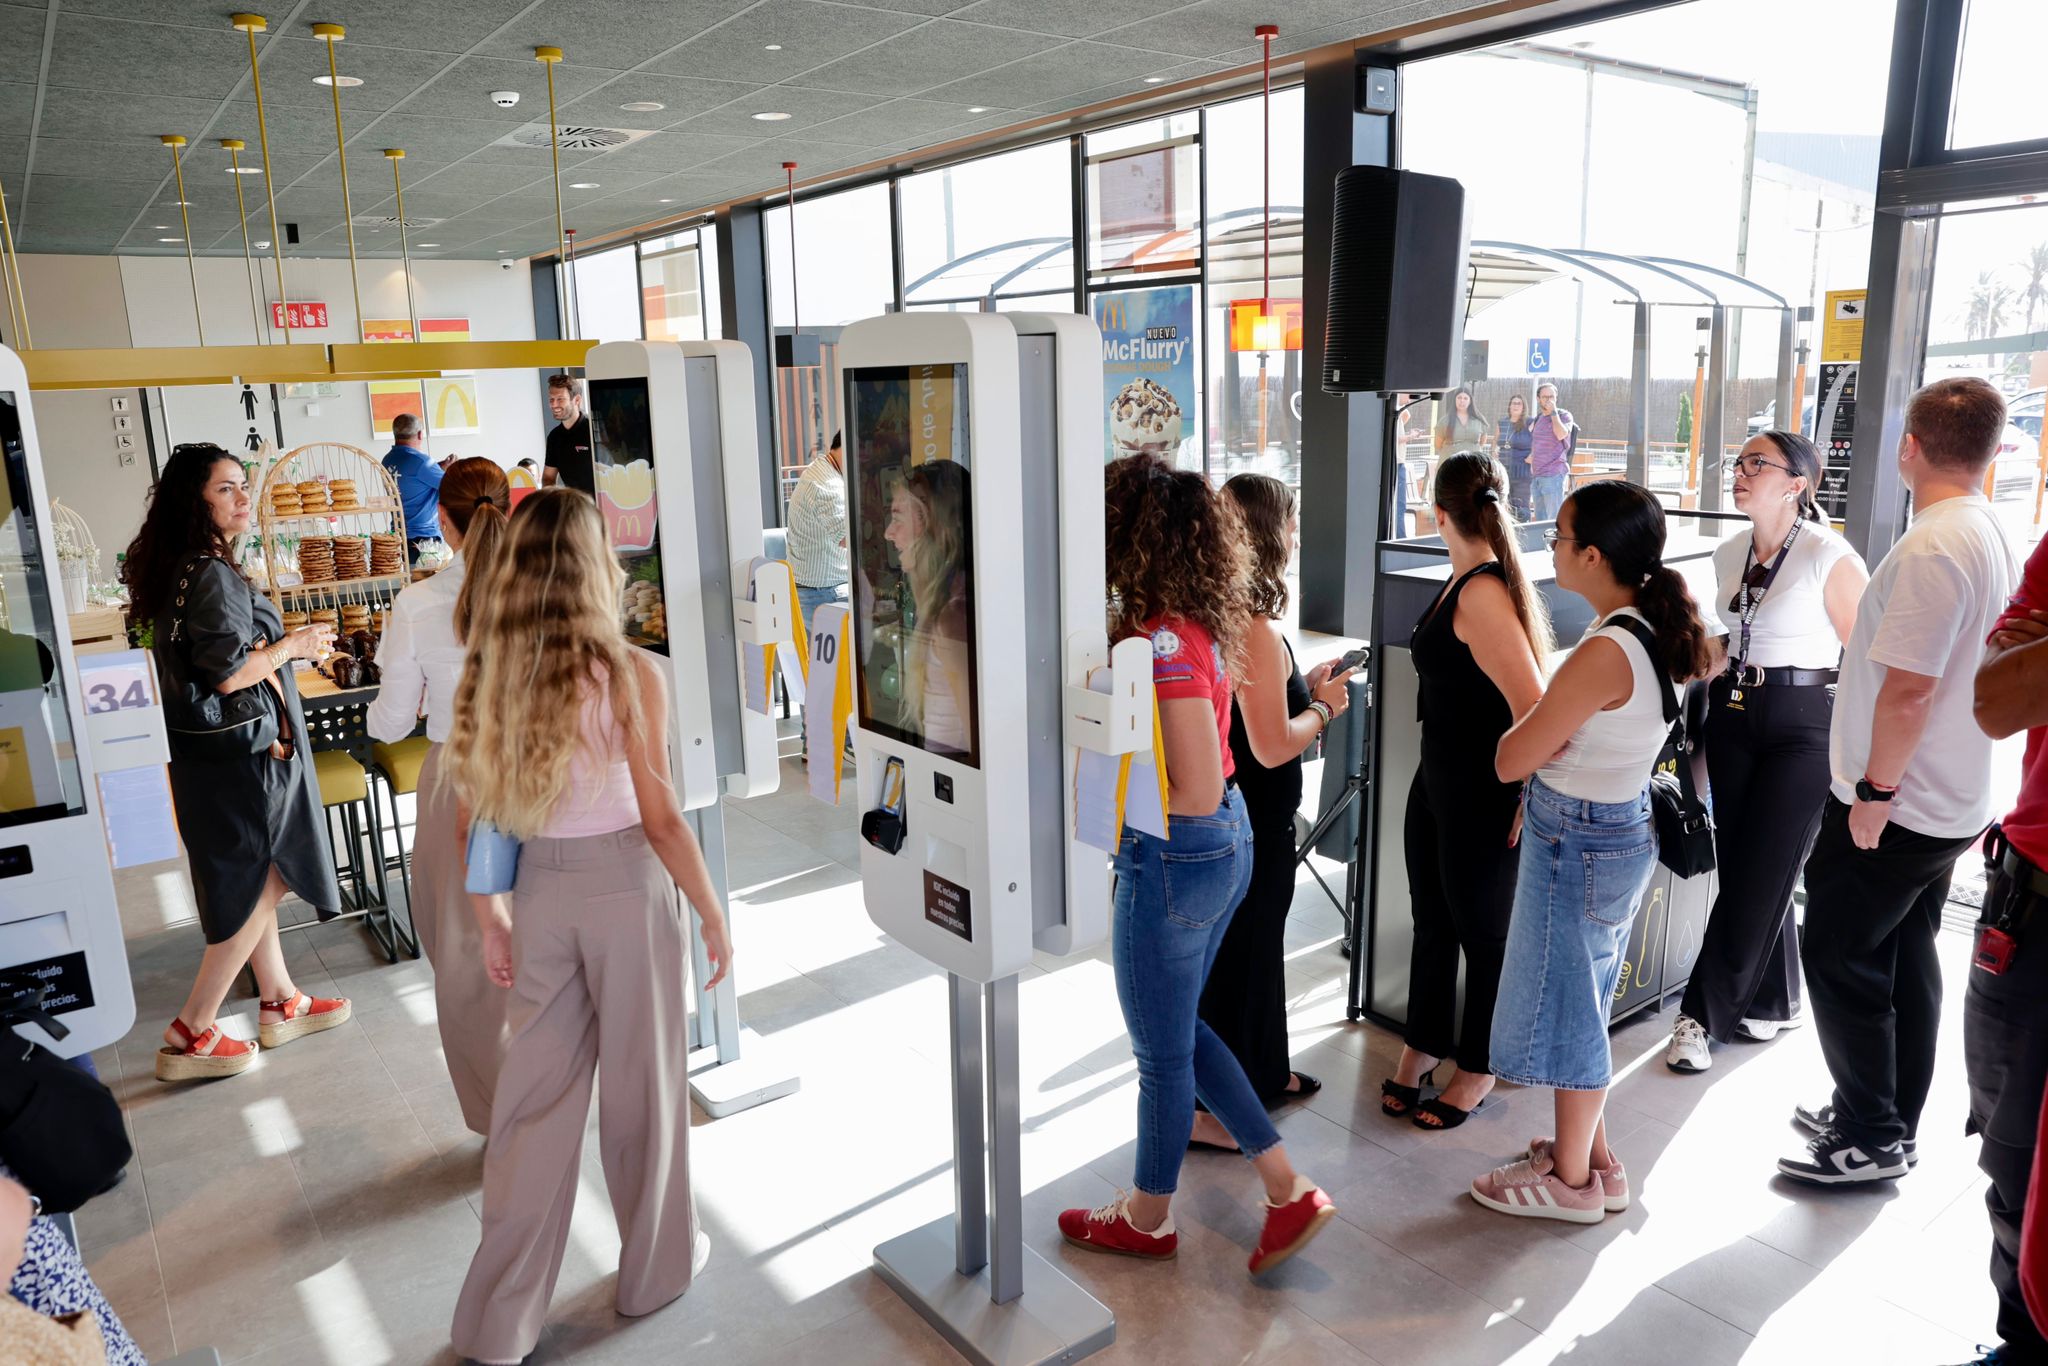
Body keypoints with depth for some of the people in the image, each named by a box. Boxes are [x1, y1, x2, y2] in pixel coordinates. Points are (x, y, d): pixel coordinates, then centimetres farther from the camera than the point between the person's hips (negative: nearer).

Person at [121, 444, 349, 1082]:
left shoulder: (183, 568, 9)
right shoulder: (212, 575, -21)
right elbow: (228, 674, -26)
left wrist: (286, 646, 13)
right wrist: (292, 645, -11)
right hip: (241, 753, -10)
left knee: (255, 881, 19)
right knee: (259, 886, 2)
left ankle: (280, 1003, 32)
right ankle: (191, 1035, 9)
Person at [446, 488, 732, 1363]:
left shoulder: (489, 675, -2)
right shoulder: (628, 675, -16)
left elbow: (475, 820, 3)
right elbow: (661, 822, -15)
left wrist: (490, 921, 14)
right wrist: (715, 919, -4)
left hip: (539, 892, 4)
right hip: (624, 887, -4)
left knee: (535, 1092, 15)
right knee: (642, 1082, 14)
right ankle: (656, 1267, 35)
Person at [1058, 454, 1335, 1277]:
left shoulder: (1162, 643, -25)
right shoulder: (1198, 624, 3)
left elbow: (1197, 790, -26)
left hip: (1175, 860, -9)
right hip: (1224, 844, 9)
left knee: (1163, 1052, 13)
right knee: (1178, 1030, 24)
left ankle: (1148, 1219, 36)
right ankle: (1288, 1191, 30)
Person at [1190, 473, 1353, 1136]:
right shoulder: (1256, 632, -25)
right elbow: (1274, 746, -24)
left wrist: (1304, 687, 8)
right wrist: (1323, 708, -7)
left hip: (1232, 812, 10)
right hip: (1254, 825, -10)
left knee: (1259, 941, 23)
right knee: (1240, 951, 4)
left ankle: (1262, 1070, 42)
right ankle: (1212, 1108, 19)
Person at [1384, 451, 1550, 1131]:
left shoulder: (1483, 592, -23)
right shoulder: (1463, 582, 6)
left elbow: (1532, 705, -26)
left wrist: (1527, 798, -17)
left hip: (1484, 795, -9)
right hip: (1438, 779, 9)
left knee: (1481, 928, 10)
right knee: (1432, 921, 19)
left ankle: (1477, 1068, 29)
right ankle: (1423, 1044, 37)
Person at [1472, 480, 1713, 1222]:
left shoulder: (1604, 652, -27)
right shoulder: (1655, 633, 2)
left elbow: (1510, 761, -20)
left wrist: (1521, 736, -2)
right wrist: (1545, 738, -3)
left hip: (1578, 840, -9)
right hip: (1620, 826, 9)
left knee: (1566, 1004, 7)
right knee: (1581, 1000, 21)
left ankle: (1571, 1180, 24)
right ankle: (1591, 1154, 37)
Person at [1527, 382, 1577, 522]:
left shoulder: (1564, 416, -1)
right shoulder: (1538, 418, 18)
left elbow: (1561, 434, -21)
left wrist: (1553, 412, -14)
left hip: (1553, 475, -7)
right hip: (1536, 476, 7)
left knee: (1554, 520, -9)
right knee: (1539, 519, 10)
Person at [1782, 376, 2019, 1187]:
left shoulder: (1933, 548, -23)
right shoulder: (1992, 536, 8)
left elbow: (1907, 690, -27)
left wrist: (1874, 792, -18)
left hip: (1892, 807, -9)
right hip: (1947, 801, 9)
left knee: (1840, 960, 2)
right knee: (1904, 959, 18)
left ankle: (1872, 1140, 13)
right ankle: (1891, 1123, 31)